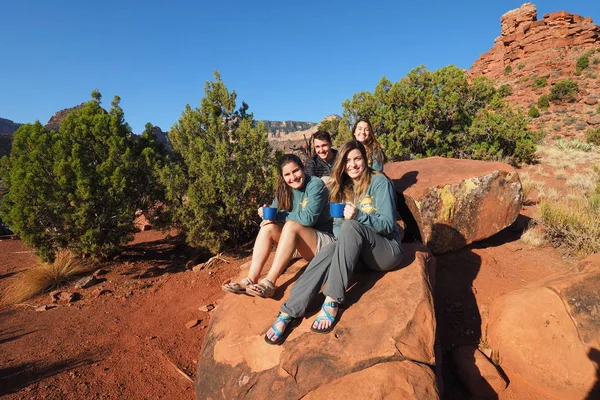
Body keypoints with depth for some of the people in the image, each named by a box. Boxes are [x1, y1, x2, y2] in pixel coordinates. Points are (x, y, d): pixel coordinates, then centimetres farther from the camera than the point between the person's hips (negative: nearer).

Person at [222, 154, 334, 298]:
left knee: (291, 226, -31)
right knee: (268, 226, -14)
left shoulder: (316, 184, -15)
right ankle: (251, 280, -23)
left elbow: (308, 218, -24)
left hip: (324, 242, -6)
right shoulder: (285, 189, 4)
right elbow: (275, 214, 1)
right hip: (300, 244, 7)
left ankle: (270, 282, -32)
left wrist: (277, 216, -17)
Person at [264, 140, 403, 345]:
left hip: (387, 250, -4)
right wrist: (342, 238, -16)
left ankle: (332, 302, -36)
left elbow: (388, 224, -13)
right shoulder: (343, 187, 9)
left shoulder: (379, 181, -8)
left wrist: (358, 216, -31)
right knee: (328, 252, -29)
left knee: (351, 226, -33)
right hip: (358, 251, 4)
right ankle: (289, 312, -34)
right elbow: (337, 225, 8)